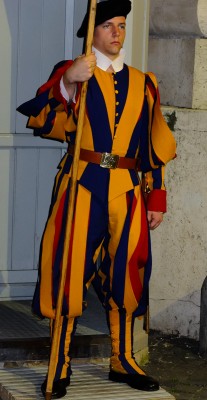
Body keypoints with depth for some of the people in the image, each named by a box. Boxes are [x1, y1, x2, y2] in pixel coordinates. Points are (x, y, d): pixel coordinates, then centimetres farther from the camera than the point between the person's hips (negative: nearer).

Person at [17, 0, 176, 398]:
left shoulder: (143, 83, 15)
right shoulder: (72, 73, 6)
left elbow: (155, 146, 16)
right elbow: (42, 120, -9)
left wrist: (156, 197, 11)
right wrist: (66, 81, -23)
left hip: (128, 190, 3)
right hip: (81, 185, -3)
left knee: (126, 275, 7)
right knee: (70, 272, -5)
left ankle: (124, 361, 20)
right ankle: (61, 368, 2)